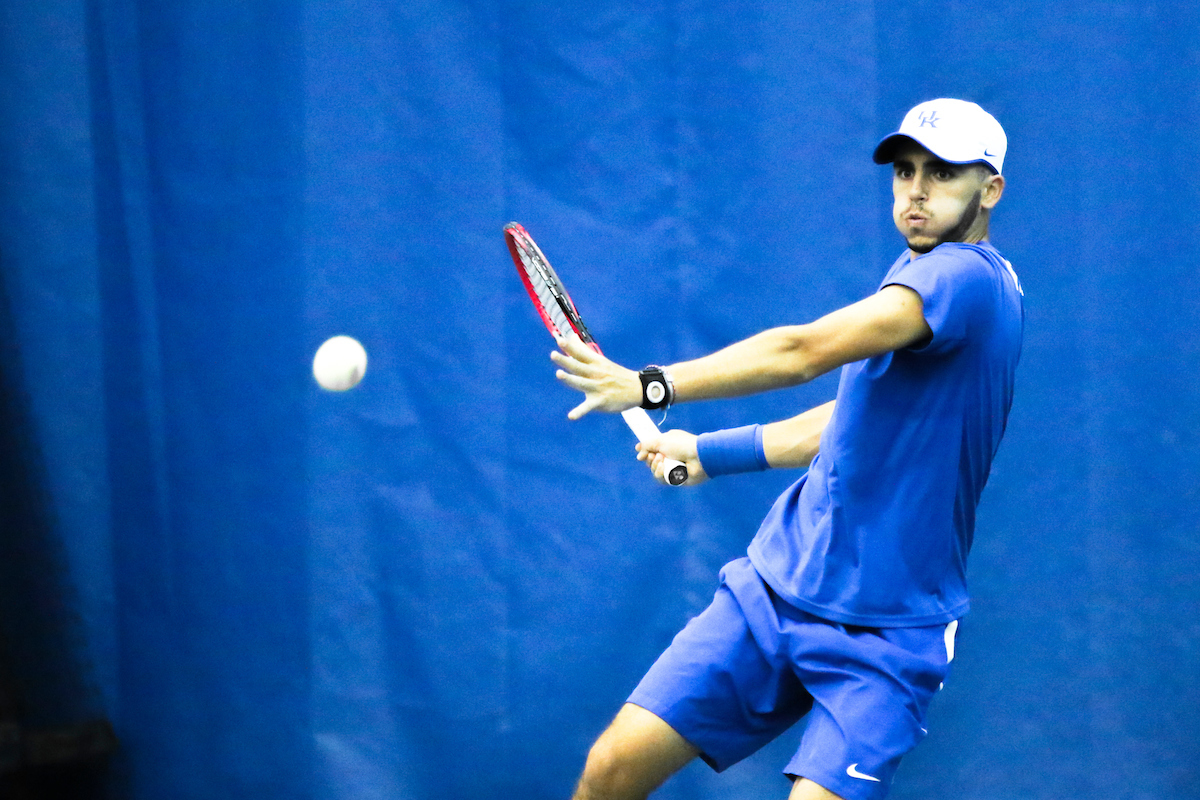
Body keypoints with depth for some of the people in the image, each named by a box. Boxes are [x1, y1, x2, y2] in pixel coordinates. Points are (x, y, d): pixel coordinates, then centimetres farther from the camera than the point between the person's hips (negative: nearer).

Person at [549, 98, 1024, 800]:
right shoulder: (921, 273, 13)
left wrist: (651, 386, -32)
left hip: (883, 635, -8)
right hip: (775, 585, 8)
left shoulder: (965, 276, -17)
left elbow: (802, 352, -29)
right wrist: (710, 453, 27)